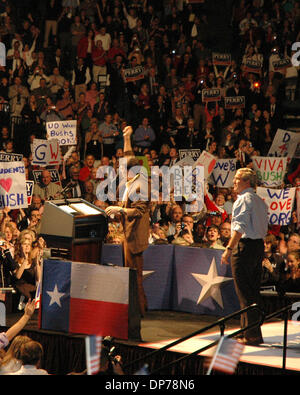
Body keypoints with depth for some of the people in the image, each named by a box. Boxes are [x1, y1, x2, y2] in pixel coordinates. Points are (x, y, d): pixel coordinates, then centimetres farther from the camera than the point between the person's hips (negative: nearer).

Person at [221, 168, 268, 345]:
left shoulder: (243, 199, -10)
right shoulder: (260, 201, 17)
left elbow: (240, 227, -18)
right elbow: (264, 229, 16)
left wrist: (229, 249, -19)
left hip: (245, 245, -9)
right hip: (259, 247, 9)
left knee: (245, 294, -6)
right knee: (253, 293, 12)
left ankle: (252, 335, -7)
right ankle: (249, 331, 18)